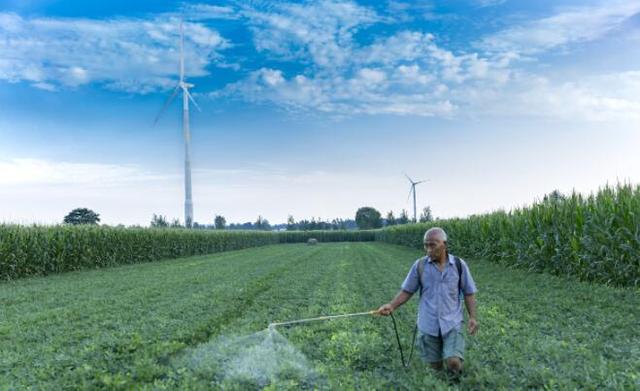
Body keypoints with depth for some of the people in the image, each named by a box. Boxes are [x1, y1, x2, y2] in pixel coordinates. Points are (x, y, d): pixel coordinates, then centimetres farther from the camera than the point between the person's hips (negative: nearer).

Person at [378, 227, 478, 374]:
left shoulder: (459, 265, -3)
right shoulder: (419, 265, -4)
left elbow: (469, 293, 4)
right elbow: (407, 291, 1)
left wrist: (473, 317, -6)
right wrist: (391, 306, -14)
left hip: (452, 323, -1)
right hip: (428, 324, 1)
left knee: (454, 363, -14)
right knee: (435, 366, 6)